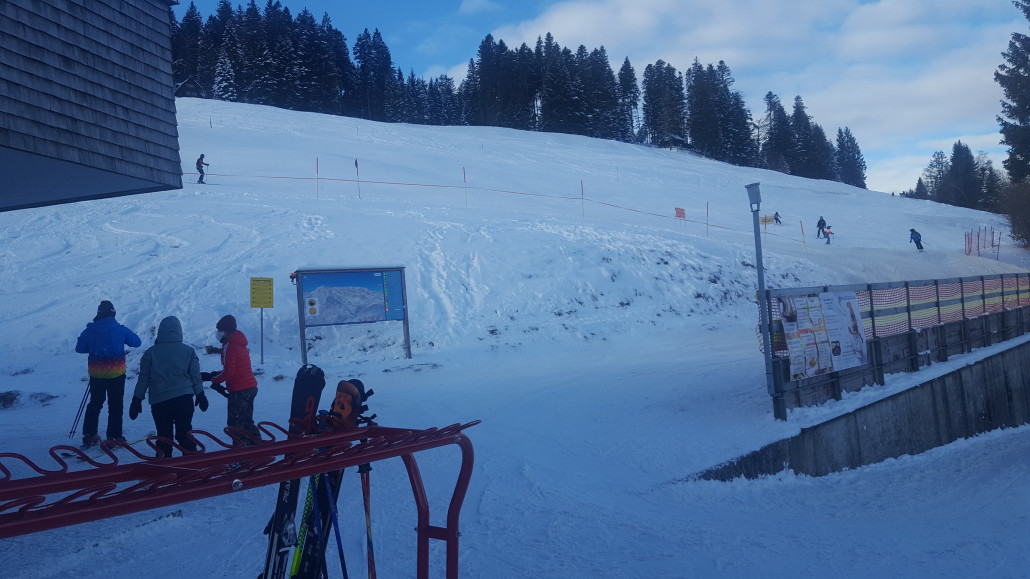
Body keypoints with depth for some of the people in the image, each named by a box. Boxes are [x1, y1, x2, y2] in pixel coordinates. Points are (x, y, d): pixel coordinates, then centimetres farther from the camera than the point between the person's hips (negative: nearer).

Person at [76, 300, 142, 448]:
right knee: (115, 405, 5)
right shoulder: (120, 330, -10)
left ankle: (89, 436, 19)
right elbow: (137, 342, 1)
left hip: (96, 374, 3)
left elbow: (79, 348, 7)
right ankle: (114, 437, 5)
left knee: (95, 403, 17)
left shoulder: (89, 331, -1)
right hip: (116, 373, -3)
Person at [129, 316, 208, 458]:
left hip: (159, 401, -1)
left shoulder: (150, 353, 0)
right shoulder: (188, 351, 2)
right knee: (185, 433, 9)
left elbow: (143, 378, 2)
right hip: (184, 399, 1)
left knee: (164, 436, 8)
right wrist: (200, 395, 13)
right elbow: (196, 376, 4)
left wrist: (137, 400, 9)